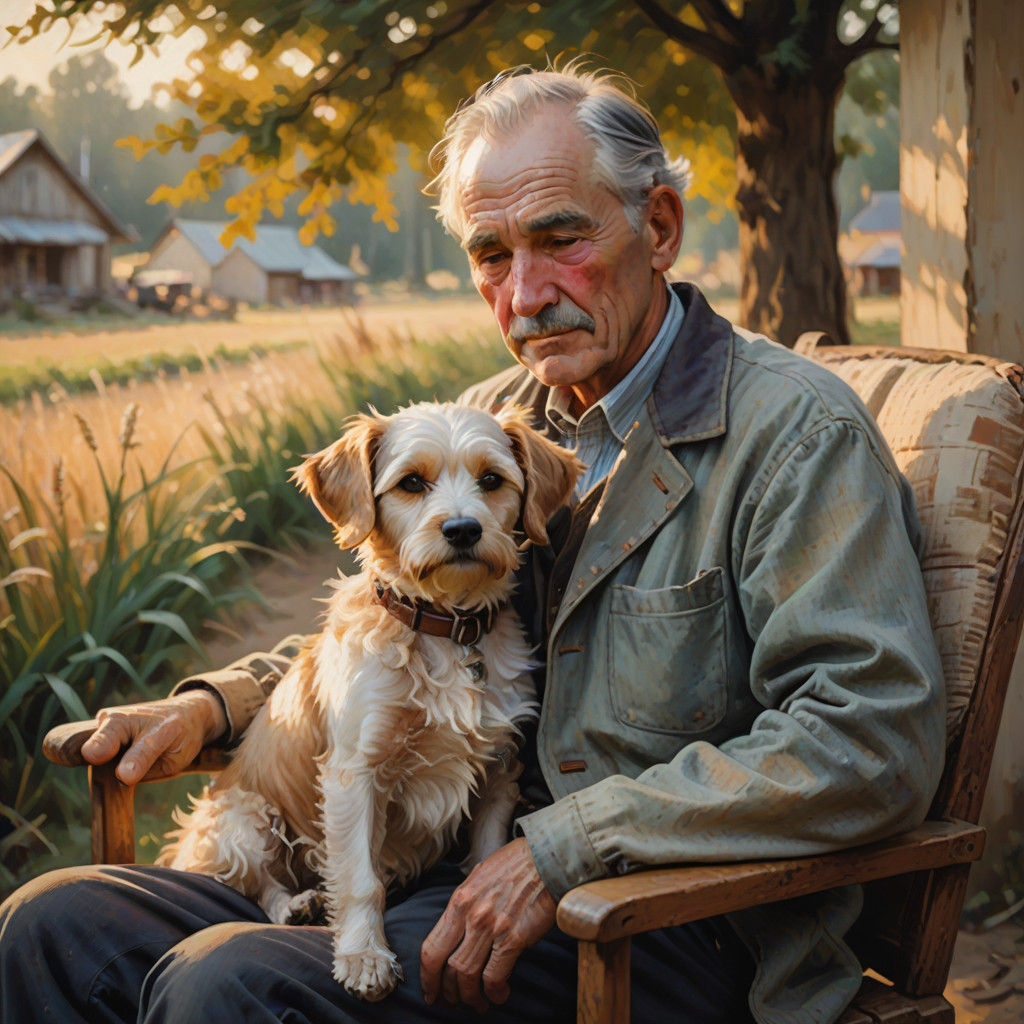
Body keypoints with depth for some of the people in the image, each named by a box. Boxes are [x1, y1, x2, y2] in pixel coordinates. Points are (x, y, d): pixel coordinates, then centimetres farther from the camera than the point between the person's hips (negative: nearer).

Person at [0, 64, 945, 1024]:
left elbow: (873, 741, -20)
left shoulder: (798, 430, -10)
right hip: (453, 882, 7)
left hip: (660, 935, -7)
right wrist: (214, 702, 8)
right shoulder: (493, 417, 13)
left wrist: (565, 845, -23)